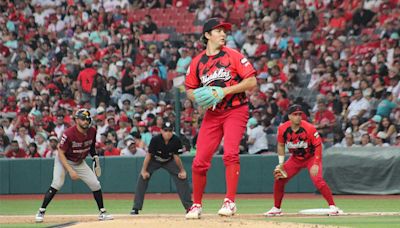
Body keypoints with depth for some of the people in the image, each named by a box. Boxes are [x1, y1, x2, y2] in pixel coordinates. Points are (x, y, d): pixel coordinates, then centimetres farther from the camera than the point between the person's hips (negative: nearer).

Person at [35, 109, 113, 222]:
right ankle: (41, 211, -17)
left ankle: (102, 213, 13)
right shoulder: (69, 133, -31)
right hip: (63, 160, -6)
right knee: (57, 183, -24)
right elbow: (60, 153, -28)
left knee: (95, 184, 0)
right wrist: (70, 170, -34)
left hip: (80, 162, 6)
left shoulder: (92, 131, -12)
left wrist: (95, 157, -1)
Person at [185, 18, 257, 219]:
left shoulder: (233, 56, -4)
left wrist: (225, 91, -17)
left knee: (230, 153, -22)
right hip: (212, 114, 3)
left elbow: (252, 82, -8)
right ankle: (196, 205, 15)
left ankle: (230, 201, -18)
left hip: (235, 111, -3)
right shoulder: (197, 62, 6)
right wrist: (199, 99, -6)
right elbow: (190, 89, 16)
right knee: (199, 161, -1)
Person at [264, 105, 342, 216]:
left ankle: (332, 206, -18)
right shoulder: (282, 129, -14)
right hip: (295, 158, 5)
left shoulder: (309, 128, -26)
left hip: (311, 157, -5)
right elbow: (281, 145, 2)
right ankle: (276, 208, 13)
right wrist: (281, 164, -4)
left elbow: (318, 146, -20)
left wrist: (316, 165, -27)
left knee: (317, 180, -26)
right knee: (279, 179, -2)